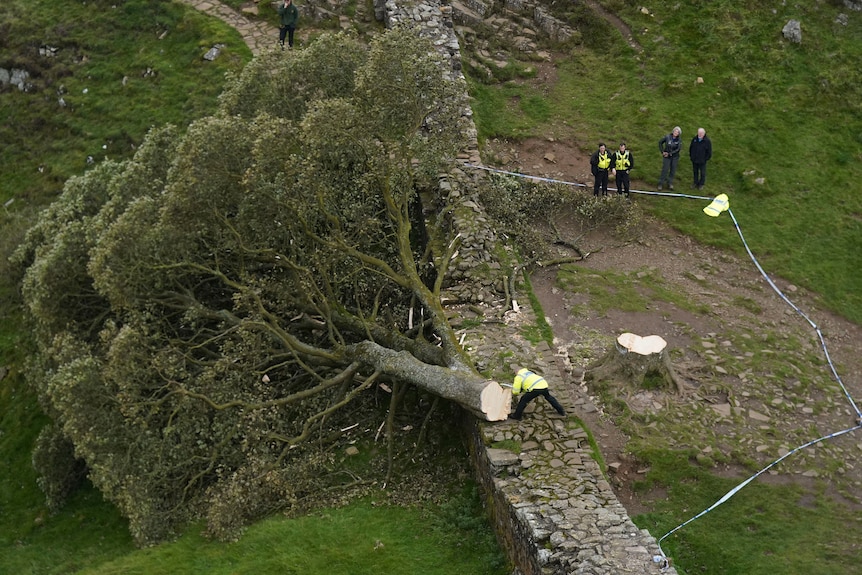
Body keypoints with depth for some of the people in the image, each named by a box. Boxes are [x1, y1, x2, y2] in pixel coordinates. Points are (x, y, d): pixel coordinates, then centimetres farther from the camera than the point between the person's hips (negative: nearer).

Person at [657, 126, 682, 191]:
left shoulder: (679, 140, -8)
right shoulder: (667, 137, -9)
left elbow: (678, 149, -16)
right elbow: (660, 142, 2)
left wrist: (669, 153, -20)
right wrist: (662, 151, -5)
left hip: (675, 157, 2)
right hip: (667, 157, -2)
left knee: (673, 171, 9)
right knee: (665, 170, -1)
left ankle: (670, 184, 24)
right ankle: (660, 184, 9)